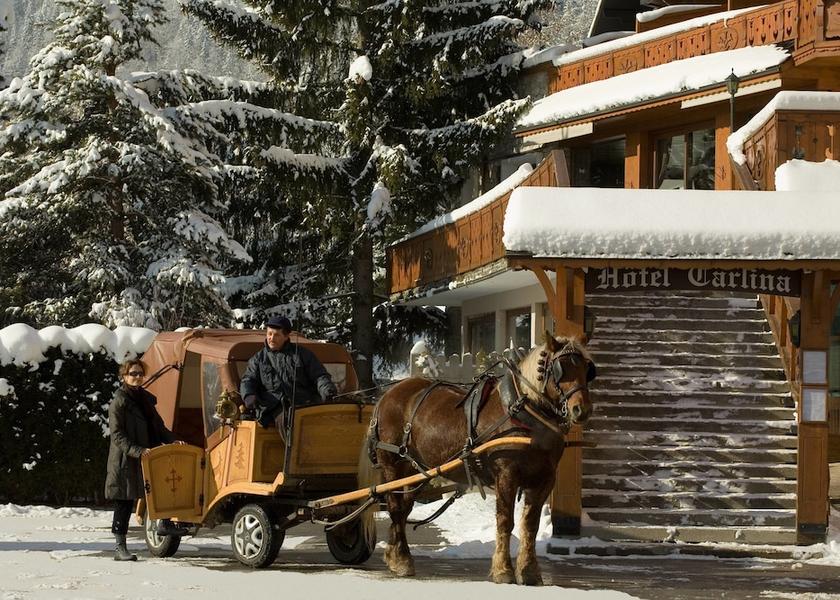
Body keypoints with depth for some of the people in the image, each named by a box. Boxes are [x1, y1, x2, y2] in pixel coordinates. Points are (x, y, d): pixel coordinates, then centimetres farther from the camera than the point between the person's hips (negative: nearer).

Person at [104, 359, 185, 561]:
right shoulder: (119, 401, -9)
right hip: (125, 461, -7)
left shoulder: (145, 399, 14)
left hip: (147, 458, 7)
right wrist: (137, 451, -25)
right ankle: (120, 548, 4)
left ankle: (165, 523, 13)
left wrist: (172, 440, 2)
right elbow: (117, 435, -15)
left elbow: (158, 427, 18)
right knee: (124, 504, -2)